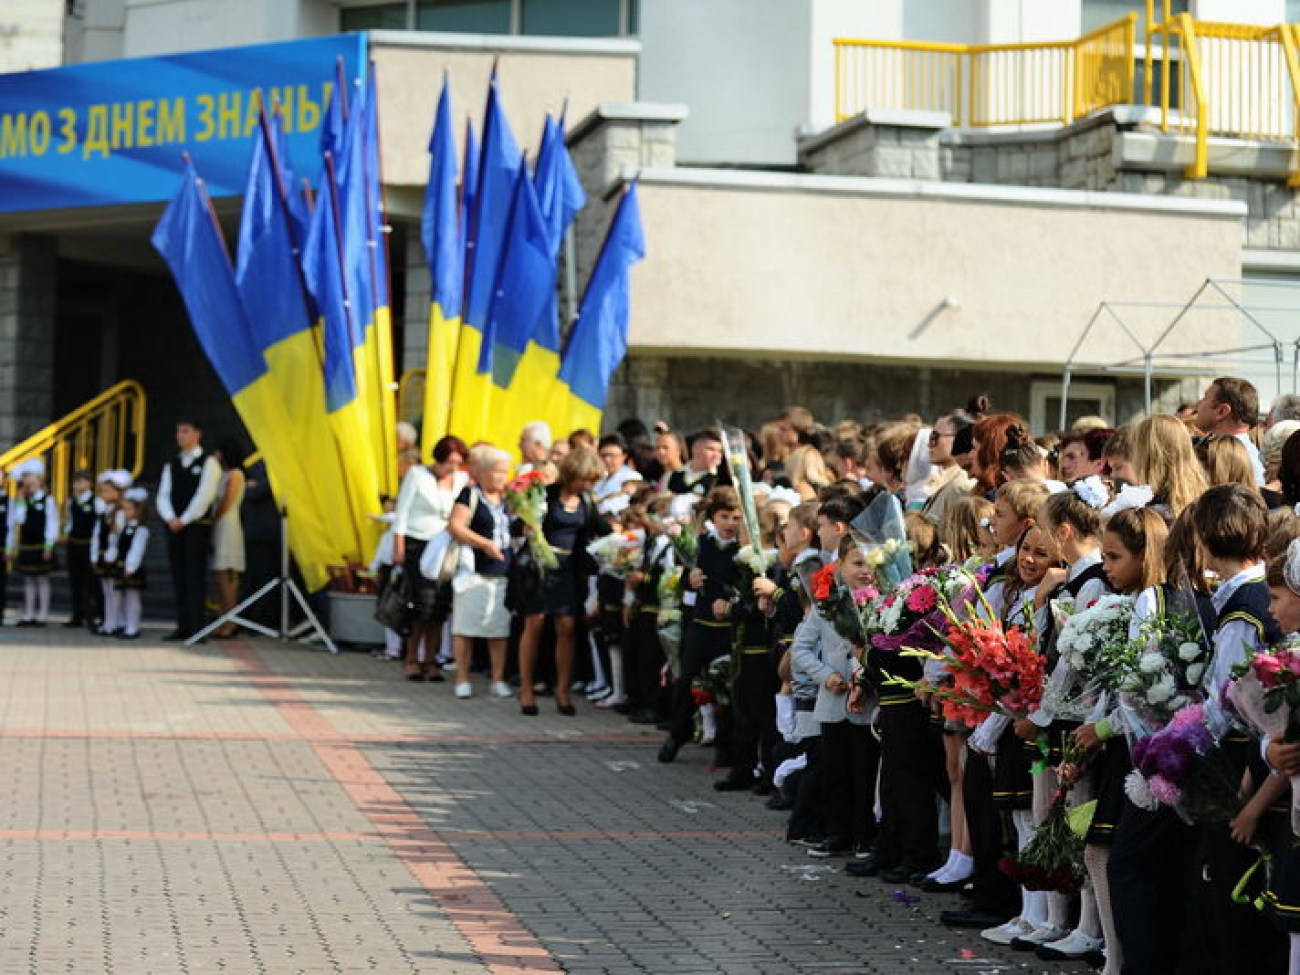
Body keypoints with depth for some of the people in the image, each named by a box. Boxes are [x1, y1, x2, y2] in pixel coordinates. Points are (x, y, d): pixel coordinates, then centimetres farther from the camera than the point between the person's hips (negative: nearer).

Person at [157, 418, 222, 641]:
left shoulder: (208, 462, -2)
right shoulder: (172, 465, 16)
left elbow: (204, 495, -11)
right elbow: (163, 496, 8)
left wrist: (184, 520, -14)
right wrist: (171, 519, -10)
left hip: (197, 526, -6)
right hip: (174, 527, 6)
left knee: (195, 577, -8)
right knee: (179, 578, 5)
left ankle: (197, 628, -9)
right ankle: (183, 626, 8)